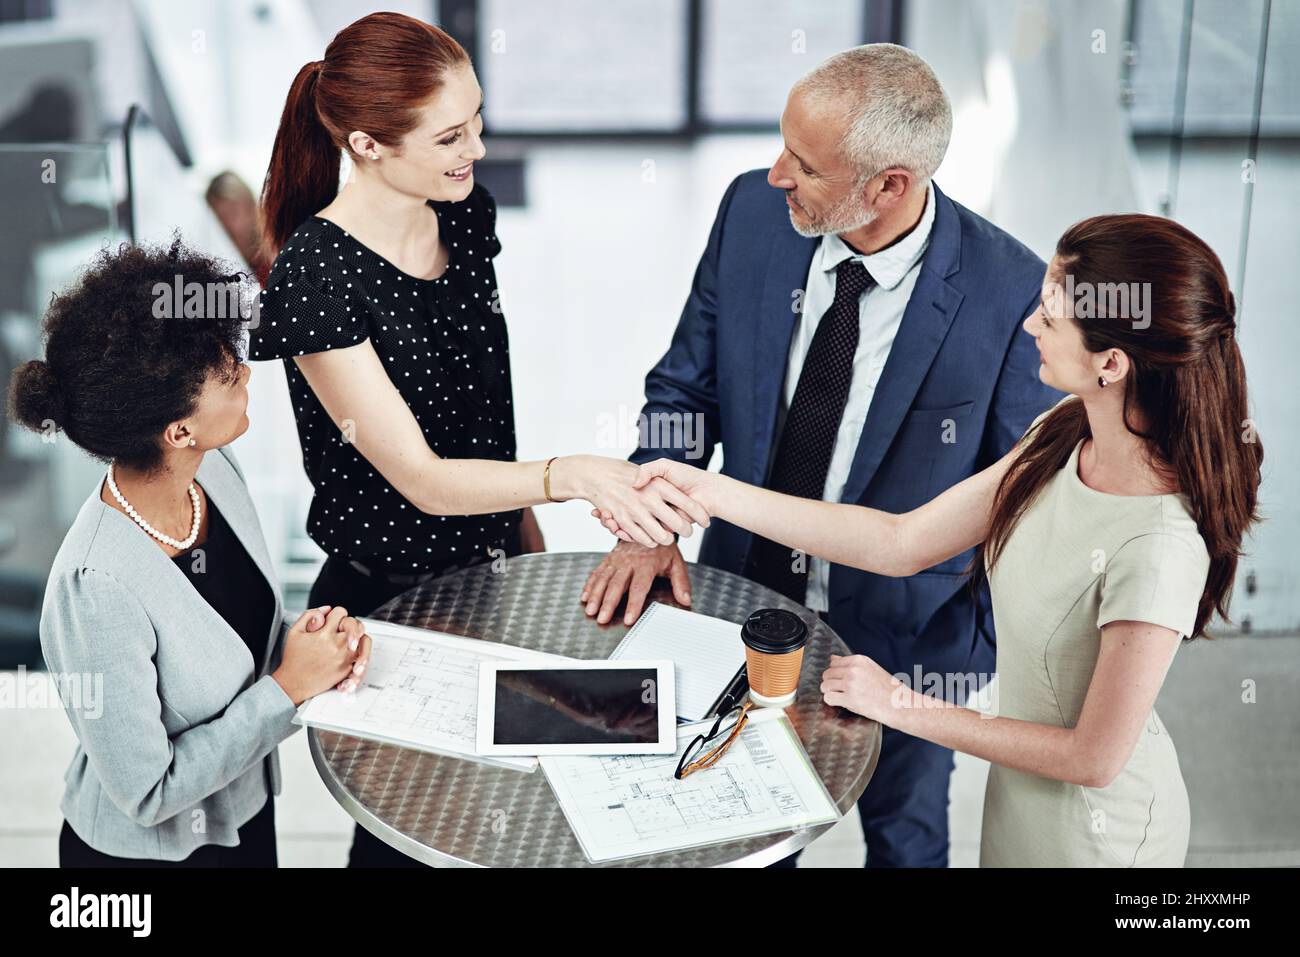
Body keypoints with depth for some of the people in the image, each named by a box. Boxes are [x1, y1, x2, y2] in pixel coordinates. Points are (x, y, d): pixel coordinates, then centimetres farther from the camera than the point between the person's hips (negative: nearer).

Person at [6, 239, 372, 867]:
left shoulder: (215, 470, -12)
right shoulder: (99, 590, -33)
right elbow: (146, 793, -24)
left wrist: (313, 639, -14)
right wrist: (289, 687, -22)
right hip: (147, 851, -6)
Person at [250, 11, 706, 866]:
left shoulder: (465, 214, -4)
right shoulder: (315, 276, -26)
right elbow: (422, 478, -27)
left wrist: (529, 527, 15)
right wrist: (572, 475, -41)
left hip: (485, 567, 7)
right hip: (386, 598, -6)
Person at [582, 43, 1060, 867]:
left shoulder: (1010, 294, -26)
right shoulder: (753, 210, -14)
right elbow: (685, 387, -2)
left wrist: (989, 652, -13)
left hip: (903, 634, -3)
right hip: (743, 590, 3)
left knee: (906, 836, 25)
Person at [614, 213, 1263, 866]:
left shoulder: (1159, 548, -35)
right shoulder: (1064, 438, -11)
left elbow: (1094, 757, -26)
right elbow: (902, 543, -8)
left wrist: (904, 706, -18)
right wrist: (706, 490, -10)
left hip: (1096, 829, -7)